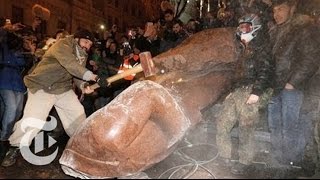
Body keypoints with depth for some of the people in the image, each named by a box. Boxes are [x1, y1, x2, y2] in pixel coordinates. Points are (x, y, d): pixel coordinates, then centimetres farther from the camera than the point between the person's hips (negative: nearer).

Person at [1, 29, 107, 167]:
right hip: (42, 87, -7)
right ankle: (15, 148, 8)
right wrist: (93, 77, -46)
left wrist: (83, 86, -25)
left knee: (78, 114, 5)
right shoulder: (63, 45, -19)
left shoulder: (82, 55, 8)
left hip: (63, 88, 8)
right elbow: (71, 65, -36)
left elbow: (78, 73, -2)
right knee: (32, 121, -16)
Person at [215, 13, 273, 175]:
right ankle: (224, 156, 13)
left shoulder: (261, 48, -1)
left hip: (251, 93, -9)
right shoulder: (245, 49, 26)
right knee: (223, 122, 3)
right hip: (238, 92, 9)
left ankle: (245, 161, 10)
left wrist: (256, 92, -23)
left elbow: (265, 71, -14)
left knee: (246, 129, -5)